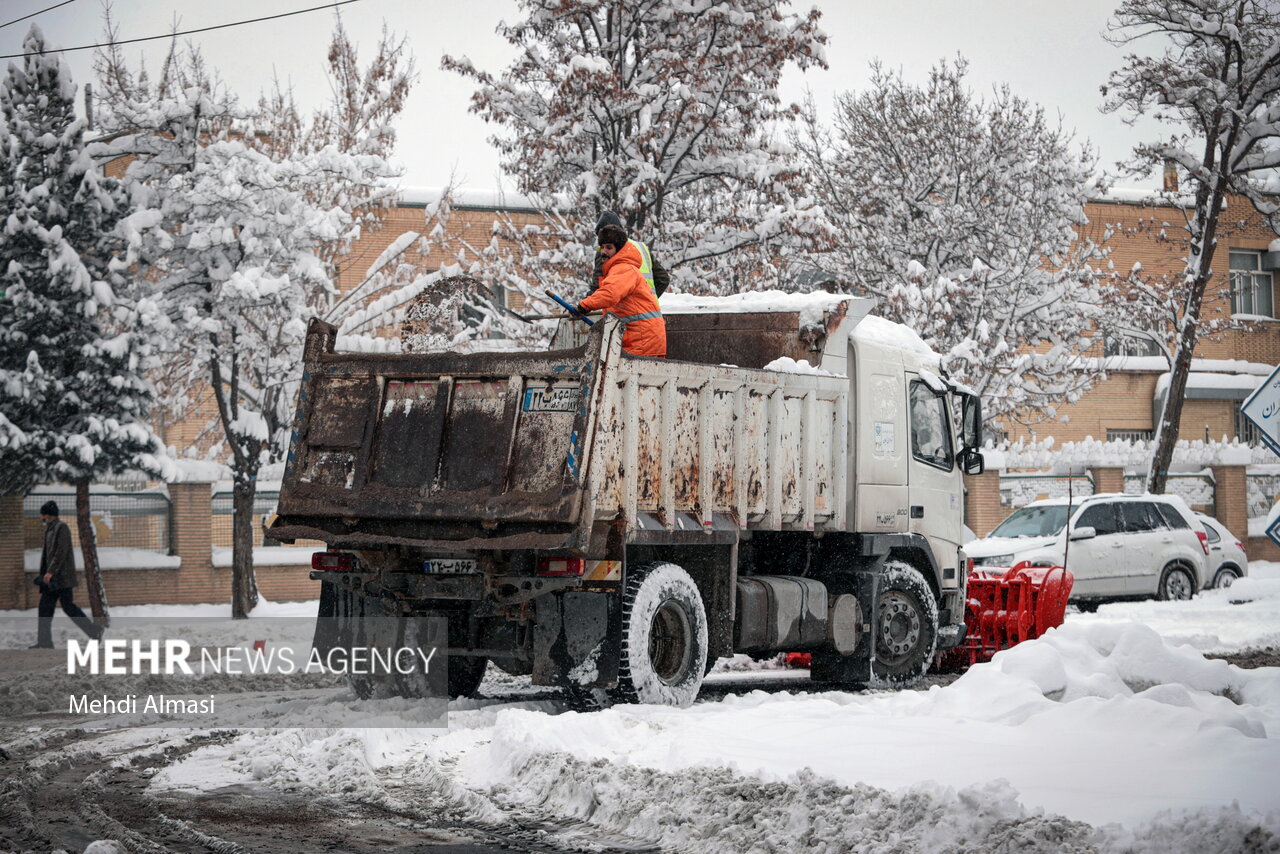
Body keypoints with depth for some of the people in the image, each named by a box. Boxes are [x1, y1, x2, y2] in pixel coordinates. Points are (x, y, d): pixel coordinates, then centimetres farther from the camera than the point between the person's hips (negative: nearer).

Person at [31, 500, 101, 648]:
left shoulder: (61, 527, -10)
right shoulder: (50, 529, 19)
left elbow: (61, 552, -18)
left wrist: (50, 571, -23)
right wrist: (44, 573, 19)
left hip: (63, 575, -9)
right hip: (52, 577, 9)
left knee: (68, 605, -10)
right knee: (45, 607, 4)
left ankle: (94, 631, -3)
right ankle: (44, 642, 4)